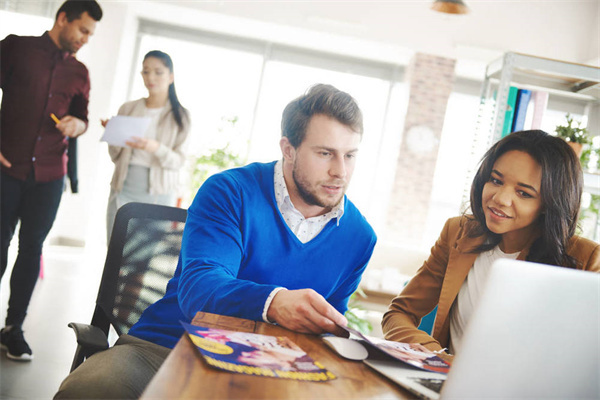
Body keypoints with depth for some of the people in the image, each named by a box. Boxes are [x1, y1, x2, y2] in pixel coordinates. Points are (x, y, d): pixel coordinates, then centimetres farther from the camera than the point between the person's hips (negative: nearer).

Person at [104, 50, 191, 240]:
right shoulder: (127, 109, 9)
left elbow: (178, 161, -4)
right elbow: (116, 157, 12)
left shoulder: (180, 116, 3)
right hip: (123, 190, 2)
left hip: (158, 195, -2)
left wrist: (155, 148, -22)